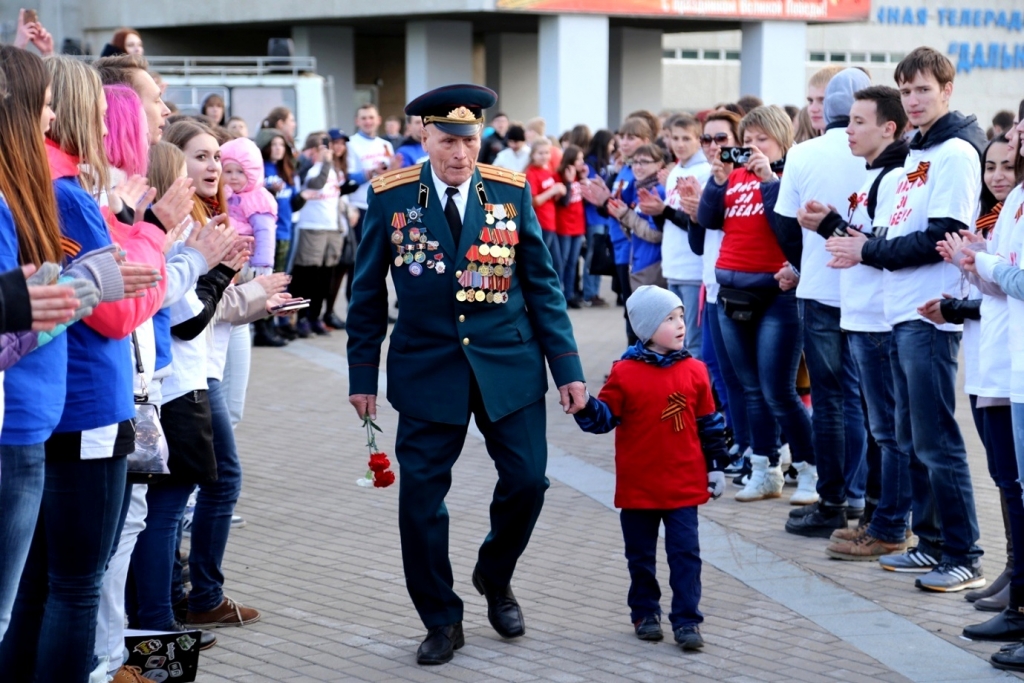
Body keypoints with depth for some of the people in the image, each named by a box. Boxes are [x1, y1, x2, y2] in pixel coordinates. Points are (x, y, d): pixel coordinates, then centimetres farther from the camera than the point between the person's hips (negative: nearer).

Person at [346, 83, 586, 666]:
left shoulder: (511, 192, -1)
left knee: (527, 480, 0)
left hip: (508, 365, 1)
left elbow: (543, 284, 3)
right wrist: (362, 375, 2)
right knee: (421, 499, 0)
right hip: (427, 370, -1)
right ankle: (442, 620, 18)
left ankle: (495, 579, 30)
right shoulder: (391, 197, -4)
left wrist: (567, 367, -1)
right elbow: (368, 294, 3)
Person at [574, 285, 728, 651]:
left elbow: (709, 423, 6)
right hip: (638, 486, -1)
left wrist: (715, 466, 7)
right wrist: (583, 407, -24)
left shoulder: (694, 371, 0)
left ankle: (687, 621, 5)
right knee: (641, 556, 12)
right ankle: (645, 613, 27)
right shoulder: (625, 373, -6)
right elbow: (605, 416, -3)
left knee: (685, 554, 0)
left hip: (684, 485, 1)